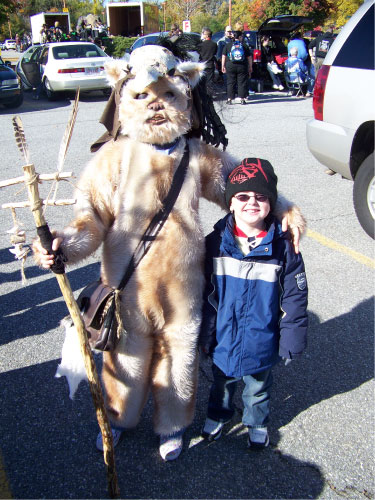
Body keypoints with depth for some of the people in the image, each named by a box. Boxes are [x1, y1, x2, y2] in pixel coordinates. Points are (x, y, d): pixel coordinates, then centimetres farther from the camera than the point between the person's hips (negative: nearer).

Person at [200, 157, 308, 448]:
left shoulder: (283, 247, -16)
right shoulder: (215, 243, -13)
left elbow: (295, 298, -9)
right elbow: (205, 294, -4)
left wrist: (292, 339, -8)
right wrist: (205, 335, -1)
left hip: (261, 341, -1)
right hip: (224, 338, 1)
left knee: (258, 386, 24)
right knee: (222, 381, 27)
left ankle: (257, 423, 52)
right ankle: (218, 414, 55)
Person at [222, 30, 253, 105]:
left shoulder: (228, 45, 6)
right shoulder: (244, 45, 5)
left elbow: (223, 56, 5)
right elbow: (249, 57, 7)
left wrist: (223, 66, 10)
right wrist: (250, 67, 13)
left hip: (230, 66, 1)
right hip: (242, 67, -1)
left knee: (230, 83, 6)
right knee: (242, 83, 3)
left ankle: (229, 99, 4)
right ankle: (242, 99, 1)